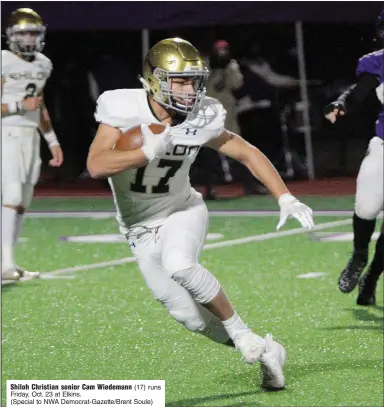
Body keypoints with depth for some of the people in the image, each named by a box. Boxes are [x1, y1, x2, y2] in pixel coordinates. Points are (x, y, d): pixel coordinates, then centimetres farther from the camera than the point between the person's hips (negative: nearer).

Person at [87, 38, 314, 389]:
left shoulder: (200, 119, -15)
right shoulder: (124, 110, -22)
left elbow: (248, 154, -2)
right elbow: (96, 166, -34)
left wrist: (286, 199, -10)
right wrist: (148, 152, -43)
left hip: (183, 212, 0)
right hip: (141, 227, 0)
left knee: (179, 265, -34)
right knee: (186, 313, -8)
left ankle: (242, 334, -16)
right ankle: (262, 351, 10)